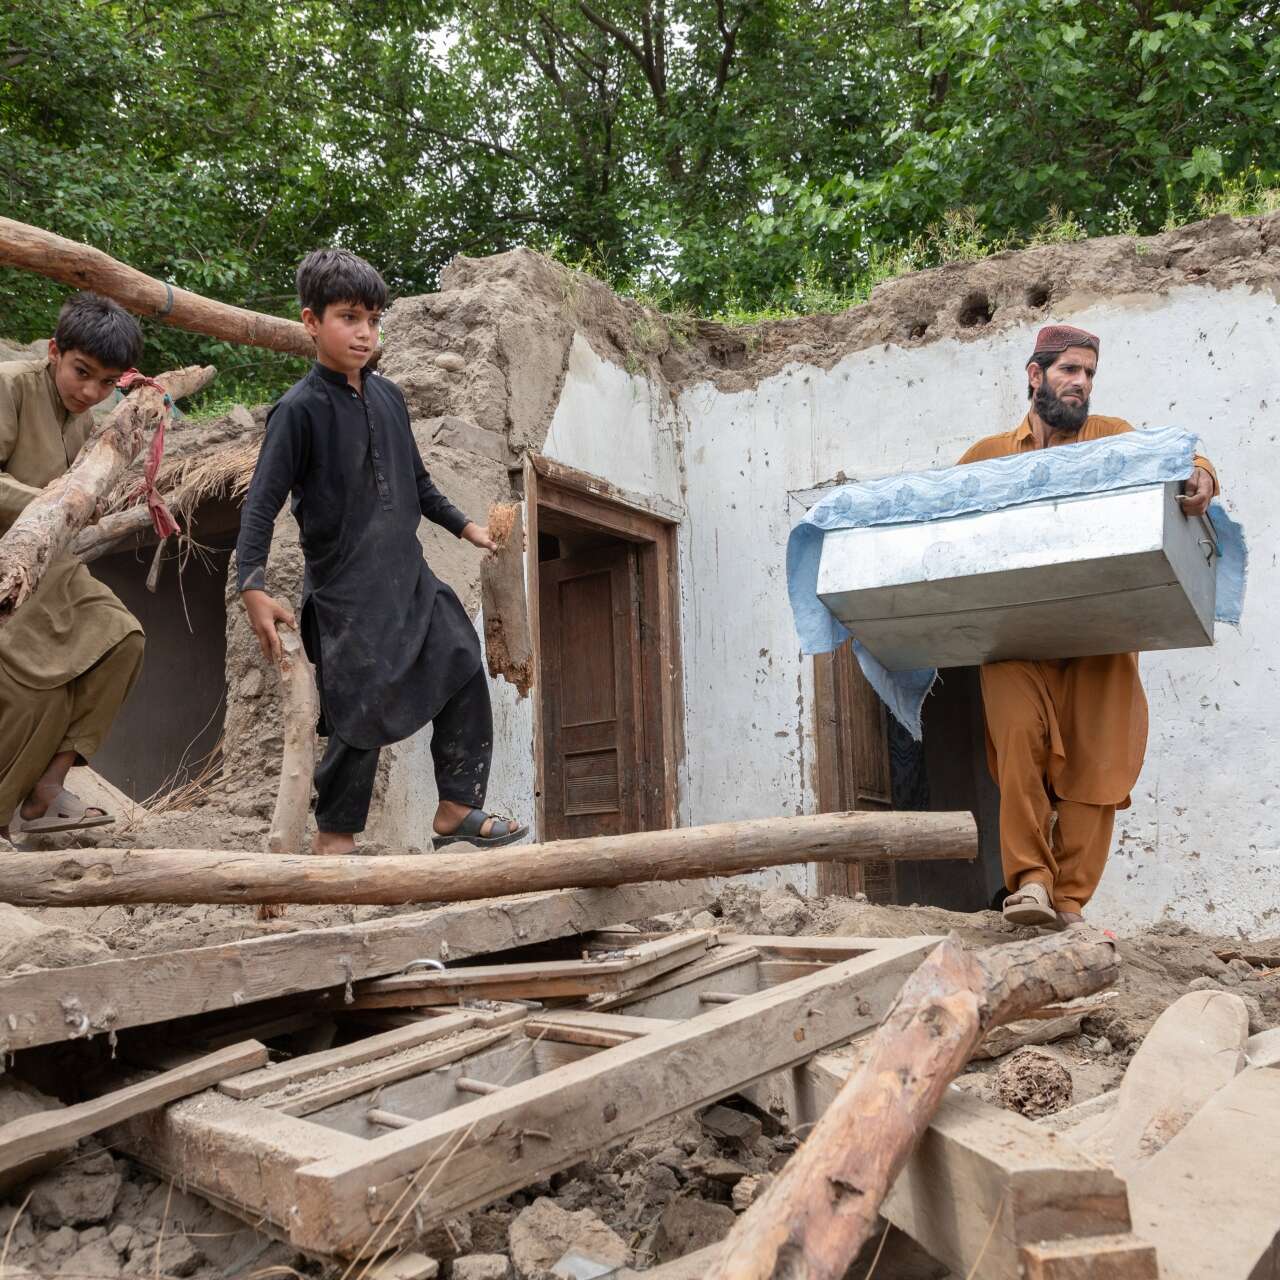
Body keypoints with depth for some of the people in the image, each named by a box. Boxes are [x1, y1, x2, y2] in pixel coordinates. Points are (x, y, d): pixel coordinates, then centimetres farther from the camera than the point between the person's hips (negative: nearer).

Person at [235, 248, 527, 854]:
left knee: (466, 676, 7)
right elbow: (263, 503, -15)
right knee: (363, 714, -3)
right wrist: (252, 586, -25)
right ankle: (334, 836, 17)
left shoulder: (388, 396, 8)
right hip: (346, 592, -7)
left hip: (410, 578, 7)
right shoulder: (299, 409, -11)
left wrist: (463, 525, 25)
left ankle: (458, 809, 20)